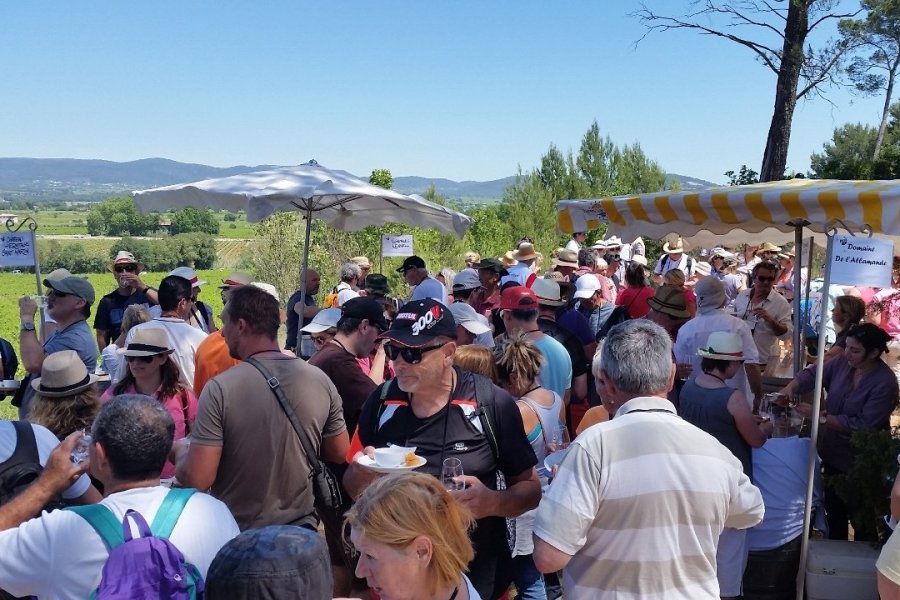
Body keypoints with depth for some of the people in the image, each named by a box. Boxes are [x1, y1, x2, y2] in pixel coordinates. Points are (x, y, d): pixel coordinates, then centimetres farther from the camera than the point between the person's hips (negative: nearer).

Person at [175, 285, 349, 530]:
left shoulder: (220, 388, -20)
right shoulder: (321, 381, -10)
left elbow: (196, 479, -19)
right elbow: (338, 453, 2)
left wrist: (180, 450, 1)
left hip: (236, 536, -3)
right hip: (300, 529, 3)